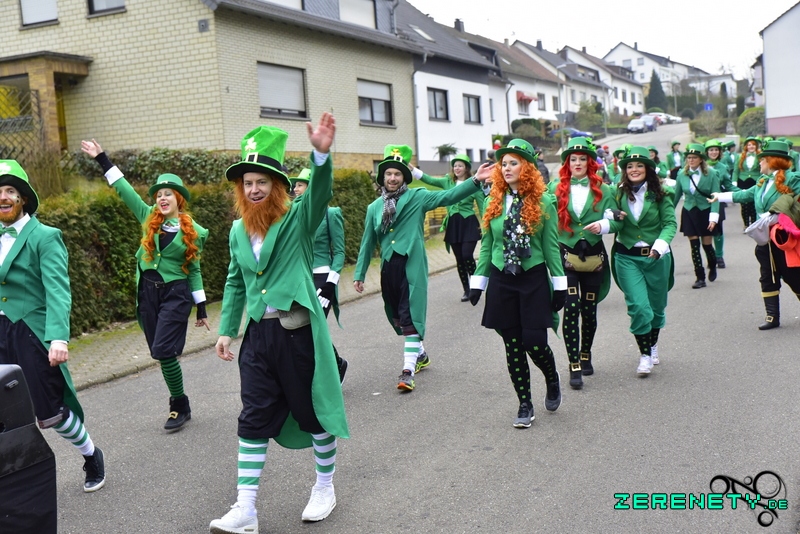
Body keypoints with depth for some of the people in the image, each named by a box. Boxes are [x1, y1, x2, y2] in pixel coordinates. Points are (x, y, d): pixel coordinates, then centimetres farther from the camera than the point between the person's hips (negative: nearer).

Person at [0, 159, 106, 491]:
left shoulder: (45, 237, -7)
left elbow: (58, 290, -17)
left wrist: (59, 338, -30)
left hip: (32, 334, -6)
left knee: (50, 413, 2)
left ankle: (91, 457, 27)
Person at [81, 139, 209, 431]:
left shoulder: (193, 231, -1)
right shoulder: (149, 218, 6)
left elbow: (194, 270, 3)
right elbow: (124, 190, 8)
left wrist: (201, 309, 2)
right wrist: (101, 158, 5)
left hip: (176, 294, -4)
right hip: (148, 292, 4)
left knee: (163, 351, -13)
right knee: (163, 353, 6)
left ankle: (180, 407, 2)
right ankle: (179, 404, 20)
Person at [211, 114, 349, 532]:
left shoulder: (297, 218, -6)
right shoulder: (238, 230, 9)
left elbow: (320, 194, -27)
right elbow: (235, 283, 17)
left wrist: (321, 154, -45)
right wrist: (226, 329, 12)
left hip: (299, 331, -4)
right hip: (258, 334, 5)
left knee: (315, 410, 9)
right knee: (254, 418, 5)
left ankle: (325, 487, 30)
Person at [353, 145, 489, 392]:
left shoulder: (417, 197, 3)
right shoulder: (374, 207, 12)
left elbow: (448, 196, -8)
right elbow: (368, 242, 16)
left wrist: (475, 181, -20)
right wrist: (359, 274, 15)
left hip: (412, 266, -4)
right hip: (388, 268, 5)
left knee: (411, 316, -9)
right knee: (397, 316, 14)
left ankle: (408, 369, -8)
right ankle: (419, 354, 36)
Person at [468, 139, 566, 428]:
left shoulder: (543, 202, -3)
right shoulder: (494, 202, 5)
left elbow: (551, 246, -2)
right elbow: (486, 245, 9)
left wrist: (560, 285, -4)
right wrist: (477, 282, 6)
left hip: (534, 279, -3)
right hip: (501, 281, 3)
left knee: (535, 341, -6)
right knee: (512, 345, 6)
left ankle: (552, 380, 28)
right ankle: (525, 404, 19)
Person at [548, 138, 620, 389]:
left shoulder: (602, 190, 4)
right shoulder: (555, 188, 4)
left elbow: (615, 218, -2)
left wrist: (603, 225, -22)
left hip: (594, 256, 2)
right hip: (566, 256, -1)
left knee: (589, 309, 10)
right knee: (571, 308, -11)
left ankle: (585, 355, 33)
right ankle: (574, 366, -5)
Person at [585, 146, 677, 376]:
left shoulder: (660, 194, -3)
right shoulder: (619, 193, 1)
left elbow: (670, 223, -8)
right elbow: (613, 221, -2)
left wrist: (660, 245, -25)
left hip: (656, 257, 1)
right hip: (627, 257, 0)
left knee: (656, 305, 14)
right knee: (638, 306, -10)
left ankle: (653, 345, 39)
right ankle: (644, 354, 5)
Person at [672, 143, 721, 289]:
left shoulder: (711, 174, -11)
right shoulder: (682, 174, -2)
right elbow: (676, 195, 7)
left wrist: (713, 217, -20)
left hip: (705, 212, -2)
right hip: (689, 213, 3)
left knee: (707, 244, 5)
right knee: (694, 246, 1)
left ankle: (712, 267, 36)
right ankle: (700, 278, 9)